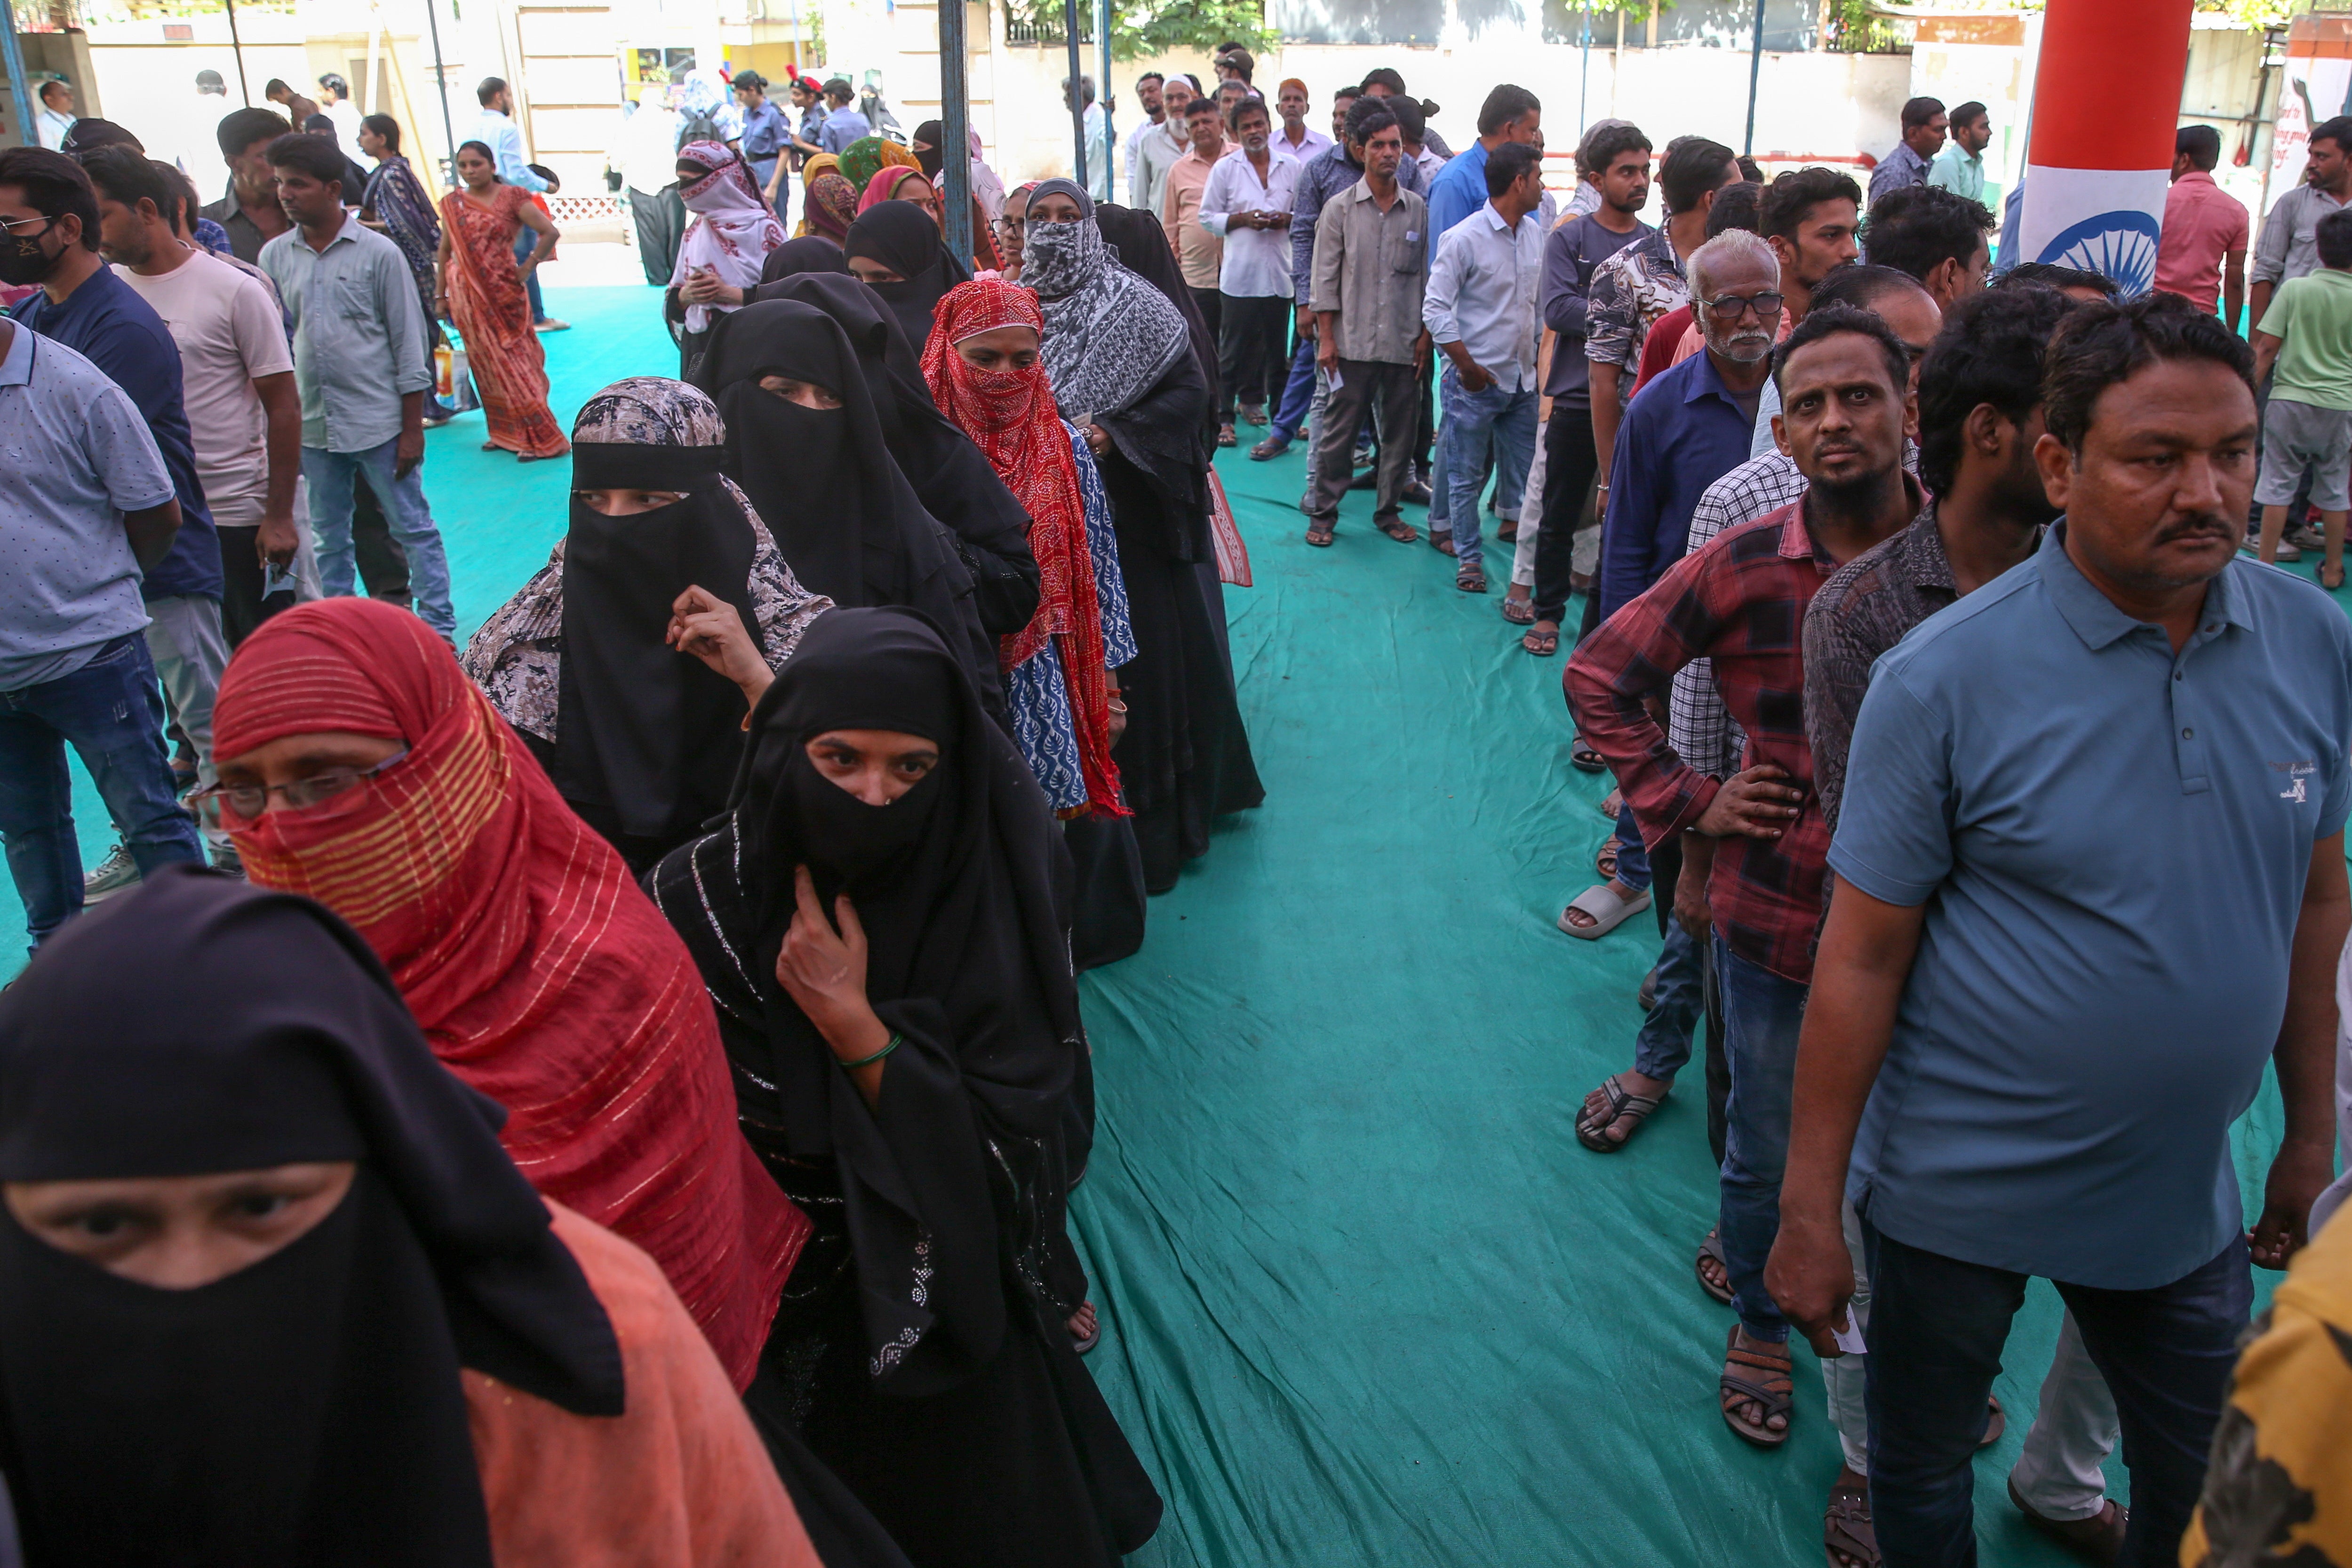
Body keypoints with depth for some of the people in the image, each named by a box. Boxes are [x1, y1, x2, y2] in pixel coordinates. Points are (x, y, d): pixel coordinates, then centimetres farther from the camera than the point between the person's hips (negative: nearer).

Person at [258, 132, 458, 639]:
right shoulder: (275, 256, 5)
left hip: (378, 422, -4)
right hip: (312, 424, 4)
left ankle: (438, 630, 9)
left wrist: (412, 427, -6)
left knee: (413, 528, 2)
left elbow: (409, 341, -4)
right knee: (327, 537, 13)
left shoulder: (378, 253, -5)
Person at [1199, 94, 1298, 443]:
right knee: (1233, 350, 1)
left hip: (1279, 273, 2)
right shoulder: (1224, 169, 4)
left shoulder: (1292, 167, 7)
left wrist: (1286, 220, -9)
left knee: (1277, 349, 10)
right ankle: (1224, 417, 7)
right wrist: (1241, 219, -11)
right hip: (1238, 274, -2)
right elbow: (1208, 218, 4)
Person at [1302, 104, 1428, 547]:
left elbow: (1427, 275, 9)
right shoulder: (1340, 209, 1)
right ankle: (1323, 513, 12)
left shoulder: (1418, 209, 6)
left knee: (1400, 432, 8)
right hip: (1353, 342, -2)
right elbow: (1326, 278, 0)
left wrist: (1426, 334, 4)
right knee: (1338, 431, 1)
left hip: (1404, 343, 2)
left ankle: (1389, 511, 22)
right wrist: (1326, 339, -5)